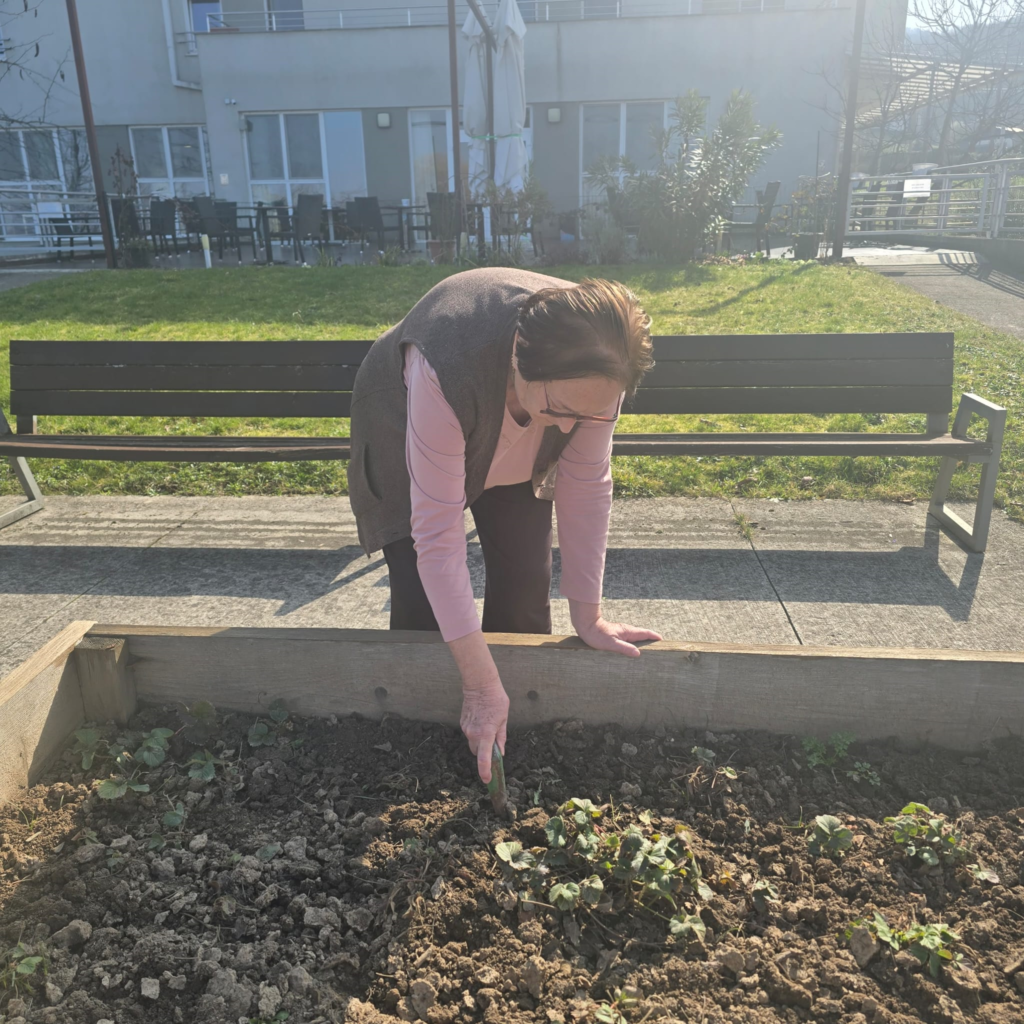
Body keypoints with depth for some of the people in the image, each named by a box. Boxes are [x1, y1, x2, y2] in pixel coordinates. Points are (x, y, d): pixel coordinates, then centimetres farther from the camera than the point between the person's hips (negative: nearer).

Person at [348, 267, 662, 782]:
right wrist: (479, 685, -38)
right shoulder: (446, 371, -46)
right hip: (405, 428, -3)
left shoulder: (593, 369, -33)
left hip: (515, 452, 4)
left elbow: (587, 489, -22)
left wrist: (588, 618, -17)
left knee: (526, 590, -2)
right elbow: (438, 535, -42)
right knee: (421, 603, -10)